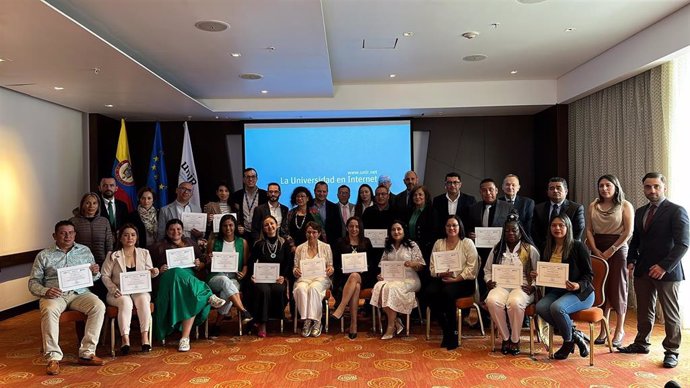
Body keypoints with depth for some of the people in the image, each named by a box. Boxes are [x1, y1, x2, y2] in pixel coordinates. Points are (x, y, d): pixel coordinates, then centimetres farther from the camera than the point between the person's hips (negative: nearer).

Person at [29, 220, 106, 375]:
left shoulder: (85, 251, 15)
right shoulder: (44, 255, 10)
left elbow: (94, 278, 19)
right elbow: (33, 282, 8)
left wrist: (95, 273, -7)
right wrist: (45, 291, -14)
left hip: (80, 293, 2)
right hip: (55, 294, -1)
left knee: (99, 306, -29)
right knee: (49, 310, -36)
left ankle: (87, 353, -25)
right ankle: (53, 357, -29)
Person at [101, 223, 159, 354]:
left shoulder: (144, 253, 12)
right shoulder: (113, 255, 5)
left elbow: (148, 274, 15)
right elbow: (105, 276, 2)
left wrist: (153, 272, -11)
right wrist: (114, 289, -14)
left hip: (139, 291, 2)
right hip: (119, 293, -1)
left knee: (143, 299, -32)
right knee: (125, 302, -35)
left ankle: (145, 337, -33)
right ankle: (125, 339, -36)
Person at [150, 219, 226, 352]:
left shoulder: (190, 243, 24)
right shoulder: (160, 248, 18)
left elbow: (203, 264, 23)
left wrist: (199, 265, 0)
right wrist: (159, 270, -10)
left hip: (191, 278, 2)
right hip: (169, 279, -2)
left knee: (192, 298, -34)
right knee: (179, 273, -40)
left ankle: (185, 338, -37)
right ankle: (209, 296, -36)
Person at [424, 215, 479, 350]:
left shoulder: (467, 243, 2)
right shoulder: (438, 243, 14)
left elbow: (472, 268, -6)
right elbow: (432, 267, 9)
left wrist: (456, 279, -16)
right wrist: (442, 273, -12)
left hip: (462, 282, -4)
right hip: (442, 280, 4)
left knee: (447, 292, -34)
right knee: (429, 292, -27)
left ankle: (453, 333, -18)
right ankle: (446, 330, -13)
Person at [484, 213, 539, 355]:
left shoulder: (530, 250, 8)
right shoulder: (497, 249, 17)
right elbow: (487, 270, 20)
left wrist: (533, 286, -12)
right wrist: (489, 281, 0)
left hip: (522, 286, -3)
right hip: (501, 286, 3)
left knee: (515, 303, -37)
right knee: (492, 301, -32)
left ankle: (515, 340, -13)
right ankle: (505, 337, -12)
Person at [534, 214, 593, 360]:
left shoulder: (578, 246, -5)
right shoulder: (548, 249, 11)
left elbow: (589, 275, -6)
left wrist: (578, 286, -26)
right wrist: (536, 275, -2)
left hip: (580, 293, -5)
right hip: (555, 291, 5)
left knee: (557, 307, -33)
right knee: (540, 307, -25)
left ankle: (569, 341, -6)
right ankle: (574, 334, -8)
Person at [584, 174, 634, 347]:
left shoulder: (625, 206, -1)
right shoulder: (593, 206, 9)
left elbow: (628, 232, -8)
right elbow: (589, 230, 5)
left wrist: (611, 250, -13)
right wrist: (596, 251, -7)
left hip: (617, 250, -3)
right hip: (597, 250, 3)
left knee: (618, 289, 3)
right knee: (600, 289, 3)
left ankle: (619, 330, 16)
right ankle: (603, 330, 12)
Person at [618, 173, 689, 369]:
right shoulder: (640, 212, 12)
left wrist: (664, 266, -20)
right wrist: (631, 261, 5)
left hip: (666, 271, -5)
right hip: (643, 270, 6)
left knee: (671, 314, 5)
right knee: (644, 311, 14)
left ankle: (671, 351, 16)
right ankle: (641, 344, 26)